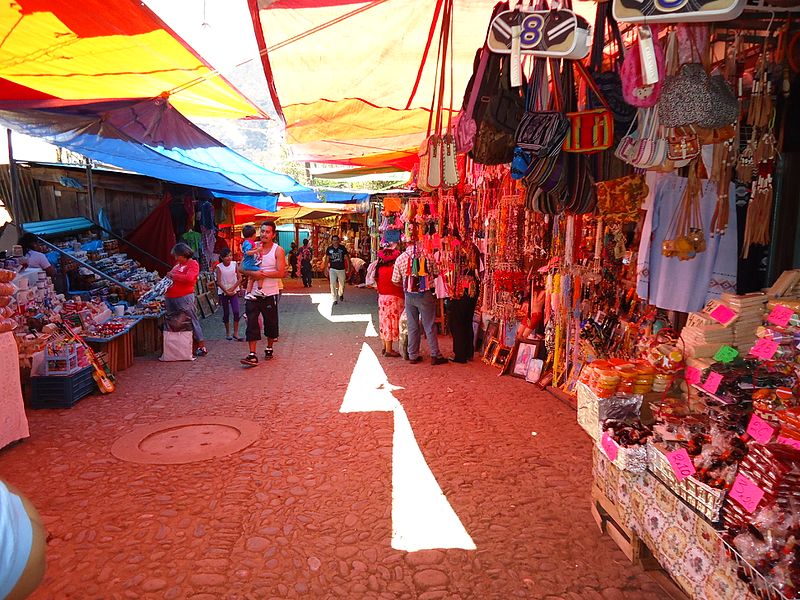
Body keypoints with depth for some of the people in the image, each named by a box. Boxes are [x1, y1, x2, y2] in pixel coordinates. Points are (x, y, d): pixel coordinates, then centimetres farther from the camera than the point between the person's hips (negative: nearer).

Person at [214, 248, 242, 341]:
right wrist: (226, 291, -14)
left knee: (236, 312, -10)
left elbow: (239, 278, -4)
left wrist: (232, 288, -12)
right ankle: (227, 333, 21)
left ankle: (236, 333, -4)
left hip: (234, 291, 1)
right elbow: (219, 282, -10)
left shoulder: (234, 264, -5)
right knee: (226, 313, 7)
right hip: (223, 292, -1)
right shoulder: (219, 267, -9)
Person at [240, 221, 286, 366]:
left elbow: (281, 273, -13)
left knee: (270, 323, 10)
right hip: (253, 293, 2)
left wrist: (263, 274, -18)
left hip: (270, 293, -2)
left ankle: (269, 349, 31)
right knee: (251, 323, -4)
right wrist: (253, 273, -16)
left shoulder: (278, 250, -3)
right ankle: (252, 355, -4)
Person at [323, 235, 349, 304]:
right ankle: (335, 299, -7)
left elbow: (346, 258, 0)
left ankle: (340, 294, 43)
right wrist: (326, 269, 4)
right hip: (332, 269, 0)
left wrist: (349, 267, -6)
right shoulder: (329, 249, 0)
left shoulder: (342, 248, -3)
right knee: (333, 284, -11)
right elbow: (327, 259, 6)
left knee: (342, 283, 13)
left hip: (341, 269, 1)